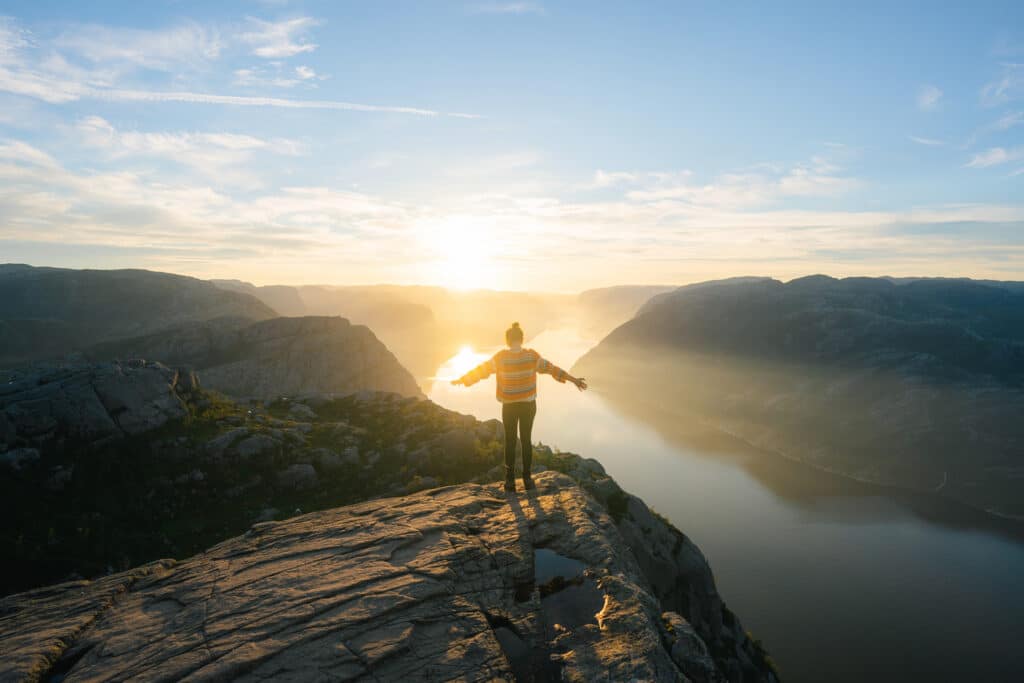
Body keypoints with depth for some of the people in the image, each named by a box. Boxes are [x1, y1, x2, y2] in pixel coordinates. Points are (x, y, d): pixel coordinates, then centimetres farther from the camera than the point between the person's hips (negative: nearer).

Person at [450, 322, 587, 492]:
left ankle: (510, 481, 12)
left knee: (510, 441, 10)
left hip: (509, 406, -1)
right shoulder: (531, 355, -12)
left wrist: (462, 380, 6)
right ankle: (527, 479, 15)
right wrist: (574, 380, -3)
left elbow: (481, 370, -7)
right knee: (526, 440, 12)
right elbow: (551, 368, -10)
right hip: (528, 404, 1)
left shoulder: (501, 357, -15)